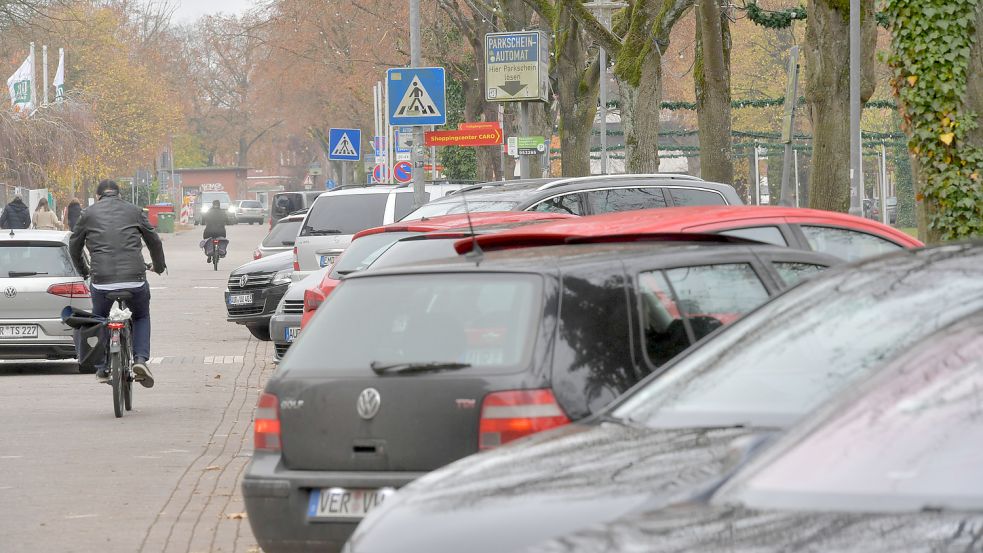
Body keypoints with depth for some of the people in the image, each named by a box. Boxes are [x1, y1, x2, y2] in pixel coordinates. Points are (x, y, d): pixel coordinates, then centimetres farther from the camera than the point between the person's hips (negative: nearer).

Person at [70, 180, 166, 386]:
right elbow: (154, 241, 21)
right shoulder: (134, 211, 13)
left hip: (102, 280, 0)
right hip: (135, 279, 0)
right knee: (141, 317, 24)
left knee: (99, 320, 26)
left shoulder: (89, 214, 12)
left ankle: (102, 368, 20)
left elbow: (74, 247, 20)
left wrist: (84, 271, 38)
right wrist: (159, 266, 40)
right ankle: (140, 359, 3)